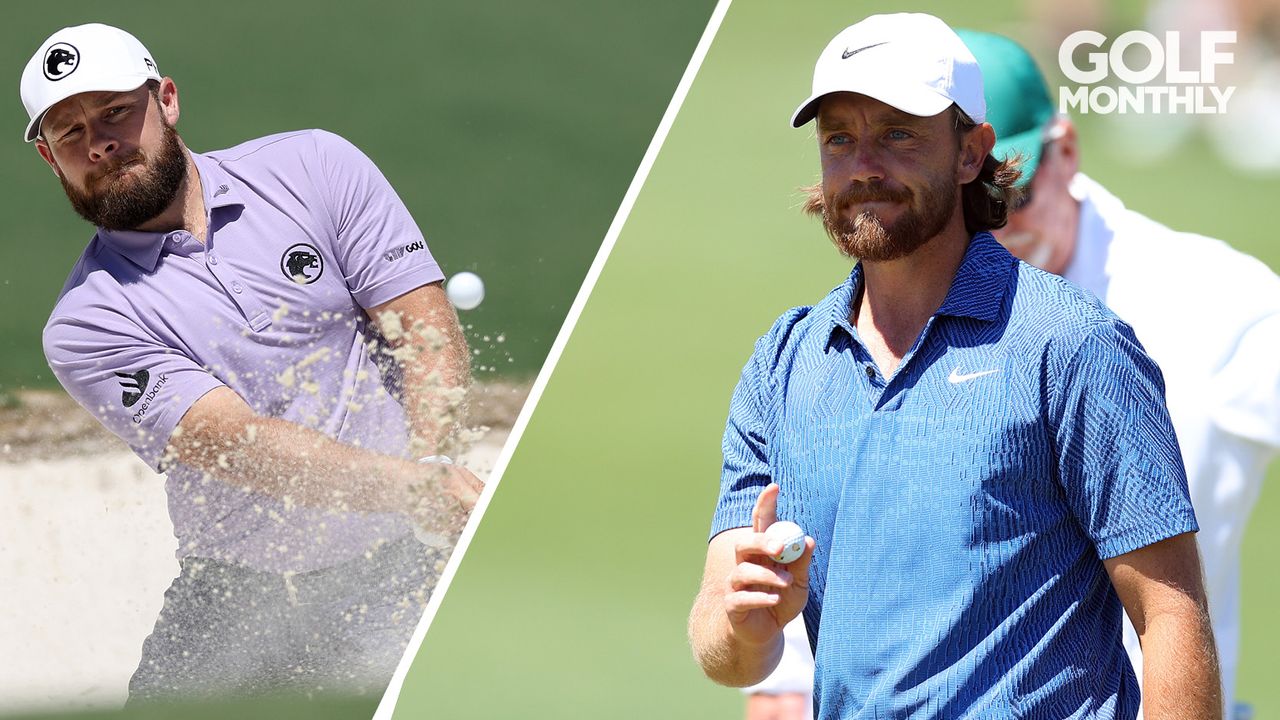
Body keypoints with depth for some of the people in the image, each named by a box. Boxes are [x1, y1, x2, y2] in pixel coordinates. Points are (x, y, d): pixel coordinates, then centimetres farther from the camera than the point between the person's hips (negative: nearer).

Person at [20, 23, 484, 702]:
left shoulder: (314, 168, 3)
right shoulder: (85, 328, -4)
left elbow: (429, 332, -2)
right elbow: (238, 443, -17)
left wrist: (430, 464, -22)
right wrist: (416, 490, -31)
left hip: (404, 566, -1)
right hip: (238, 594, 1)